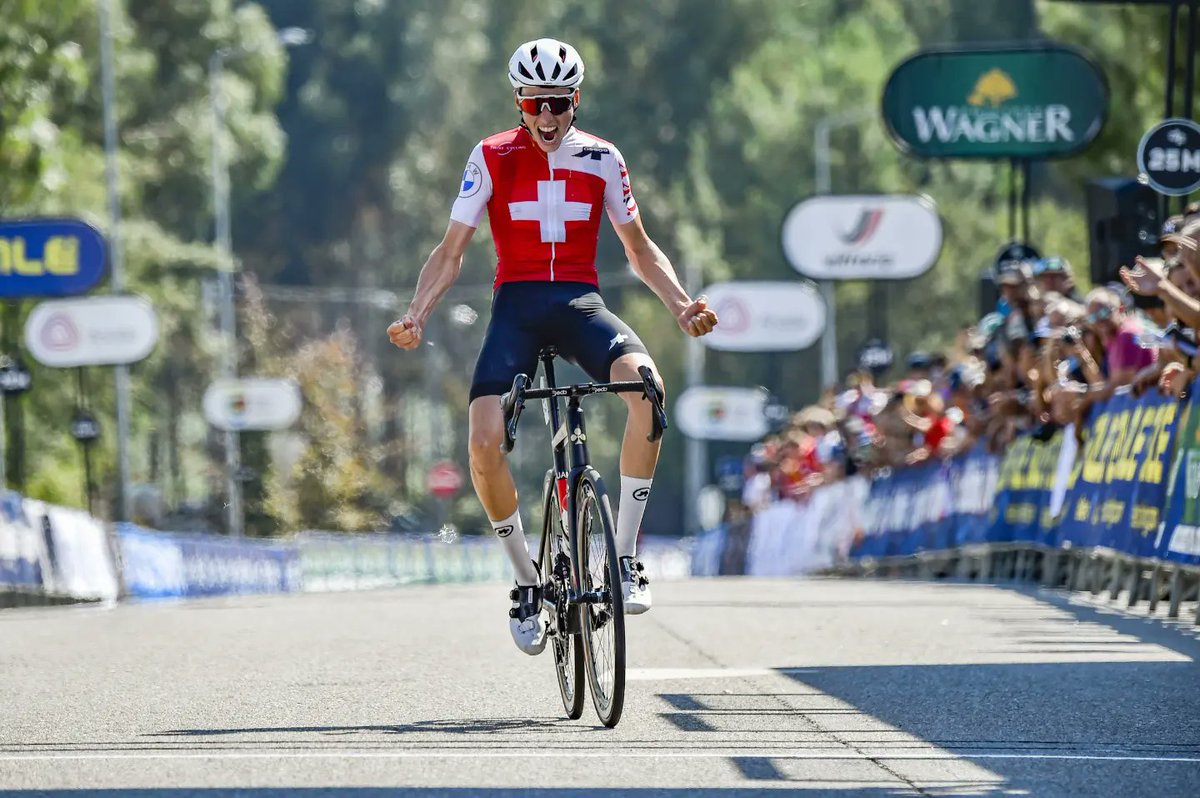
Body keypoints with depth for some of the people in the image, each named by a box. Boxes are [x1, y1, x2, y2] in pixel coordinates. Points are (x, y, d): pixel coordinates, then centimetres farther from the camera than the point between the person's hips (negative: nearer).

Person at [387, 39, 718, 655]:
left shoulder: (601, 160, 7)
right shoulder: (492, 158, 2)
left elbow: (639, 248, 16)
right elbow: (451, 250, 4)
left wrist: (681, 305, 1)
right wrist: (415, 316, -11)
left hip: (580, 302, 1)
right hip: (516, 304, -1)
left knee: (644, 381, -32)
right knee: (484, 442, -24)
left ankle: (625, 557, -23)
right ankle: (527, 580, -1)